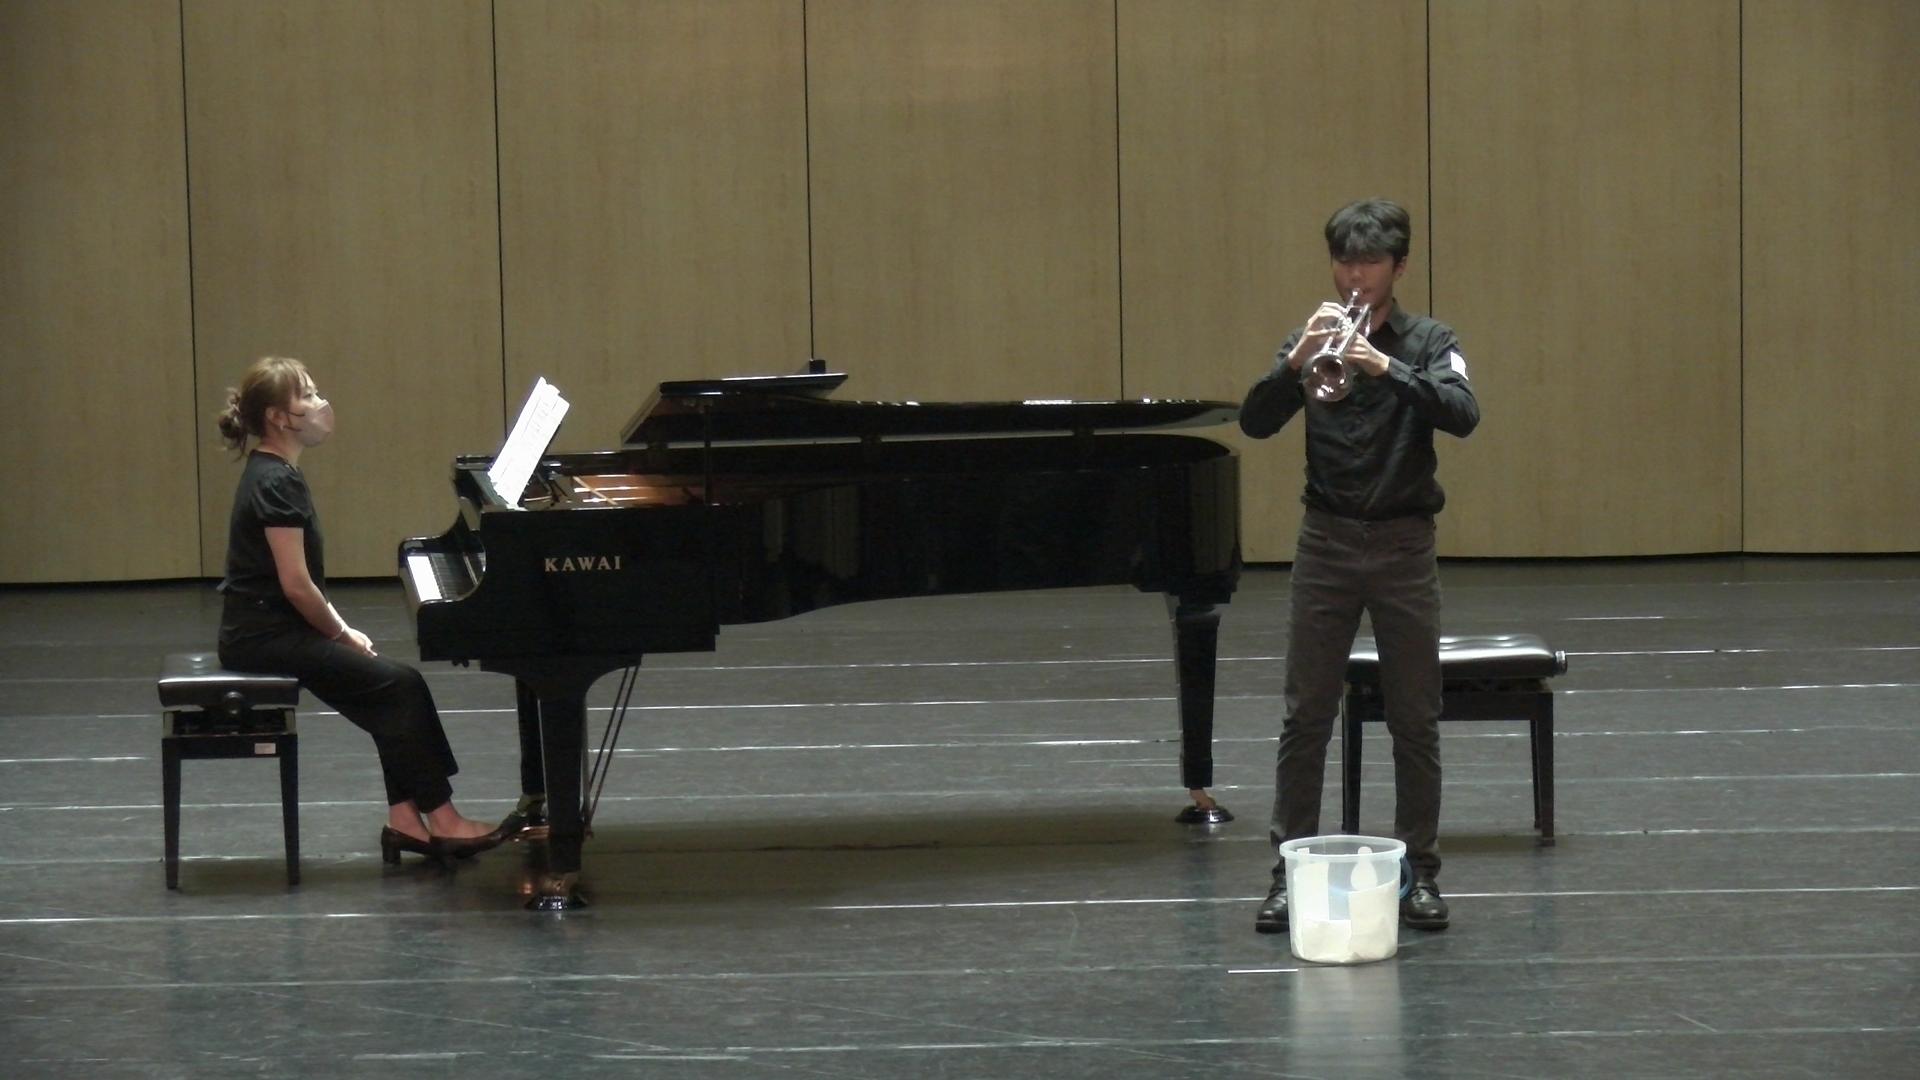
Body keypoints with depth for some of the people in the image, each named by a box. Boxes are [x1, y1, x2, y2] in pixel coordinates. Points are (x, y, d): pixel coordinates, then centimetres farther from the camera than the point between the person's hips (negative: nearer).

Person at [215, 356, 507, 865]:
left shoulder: (274, 474, 12)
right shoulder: (275, 484, -18)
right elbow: (296, 585, -20)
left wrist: (340, 630, 8)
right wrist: (342, 633, -7)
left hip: (271, 627, 10)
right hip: (264, 636, -10)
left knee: (392, 695, 4)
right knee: (398, 684, -11)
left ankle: (406, 818, 1)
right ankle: (438, 817, -6)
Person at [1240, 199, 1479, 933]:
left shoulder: (1428, 342, 2)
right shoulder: (1313, 340, 6)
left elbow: (1462, 415, -17)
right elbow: (1255, 422, -8)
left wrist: (1386, 368, -31)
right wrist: (1297, 362, -26)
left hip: (1403, 544, -1)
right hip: (1327, 543, 1)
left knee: (1416, 720, 3)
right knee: (1306, 716, 1)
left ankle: (1420, 873, 10)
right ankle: (1291, 870, 5)